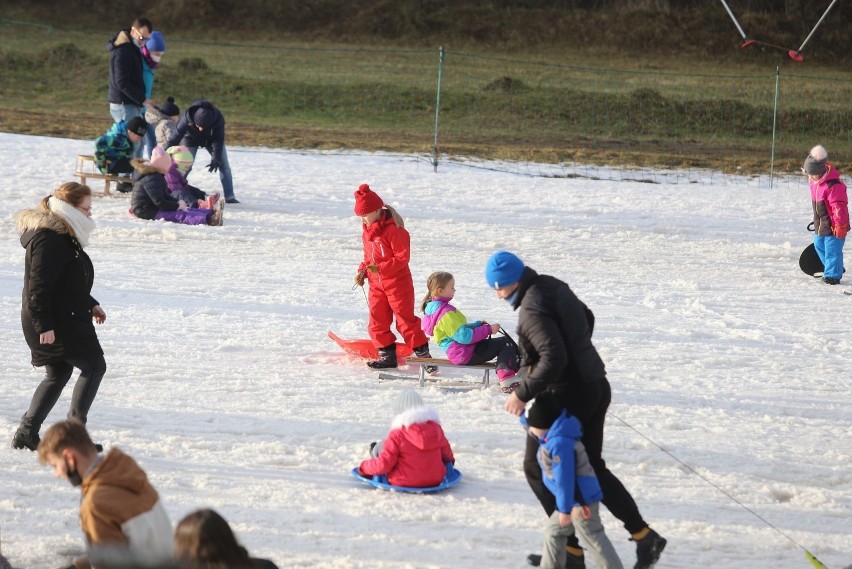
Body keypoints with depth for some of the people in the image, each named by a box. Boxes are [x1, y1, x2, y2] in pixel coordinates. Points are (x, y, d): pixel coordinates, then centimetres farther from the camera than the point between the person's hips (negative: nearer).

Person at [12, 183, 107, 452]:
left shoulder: (63, 236, 15)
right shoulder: (49, 239, -20)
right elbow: (39, 286, -24)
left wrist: (90, 304, 22)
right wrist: (44, 325, -26)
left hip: (65, 318, 11)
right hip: (54, 323, -11)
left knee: (57, 374, 16)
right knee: (94, 365, -4)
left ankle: (26, 432, 15)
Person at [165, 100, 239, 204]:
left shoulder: (218, 119, -37)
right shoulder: (187, 117, -38)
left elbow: (218, 141, -29)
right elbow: (176, 136, -33)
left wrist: (215, 159, -32)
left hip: (211, 139, 1)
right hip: (191, 139, -1)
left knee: (224, 166, -4)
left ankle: (229, 196, 3)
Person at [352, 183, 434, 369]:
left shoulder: (393, 229, -19)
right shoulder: (367, 230, 7)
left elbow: (403, 257, -20)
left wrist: (380, 268, -26)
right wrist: (362, 271, 0)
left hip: (398, 282, -8)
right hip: (376, 284, 8)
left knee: (406, 319, -6)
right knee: (377, 322, 8)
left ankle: (423, 354, 1)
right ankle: (387, 356, 17)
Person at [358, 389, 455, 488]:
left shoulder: (397, 433, -20)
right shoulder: (436, 427, -4)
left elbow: (383, 464, -17)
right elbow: (446, 453, 11)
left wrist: (363, 467, 4)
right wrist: (450, 460, 36)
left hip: (404, 483, -5)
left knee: (381, 446, 14)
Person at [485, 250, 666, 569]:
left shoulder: (532, 307, -21)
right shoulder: (554, 287, 7)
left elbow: (553, 358, -30)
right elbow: (587, 319, 24)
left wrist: (523, 394, -22)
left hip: (566, 397, -9)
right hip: (596, 387, 9)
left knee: (537, 467, 7)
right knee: (591, 468, 17)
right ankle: (643, 536, 11)